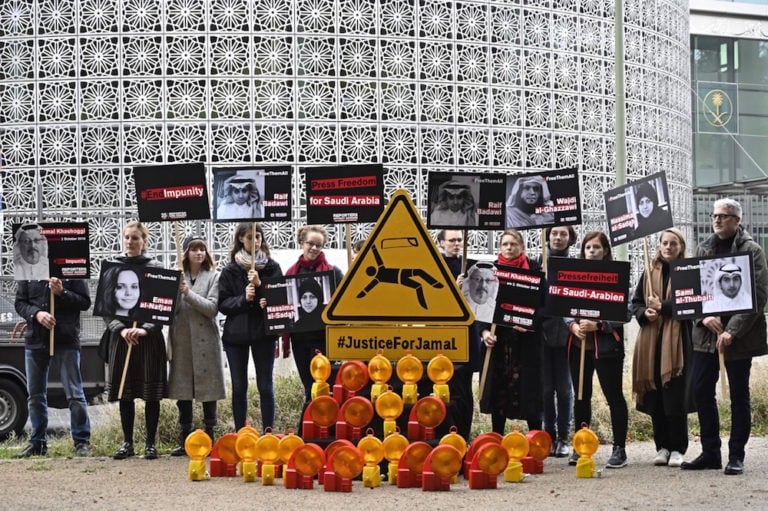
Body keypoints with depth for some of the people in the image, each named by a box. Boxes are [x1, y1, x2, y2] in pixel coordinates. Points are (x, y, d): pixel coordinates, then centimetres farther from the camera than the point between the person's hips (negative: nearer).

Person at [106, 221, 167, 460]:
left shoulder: (155, 268, 2)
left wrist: (145, 329, -16)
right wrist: (122, 329, -12)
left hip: (150, 337, -2)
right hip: (121, 336, 2)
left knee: (151, 392, 0)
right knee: (125, 392, 5)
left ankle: (150, 443, 9)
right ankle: (127, 443, 14)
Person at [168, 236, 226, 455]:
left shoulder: (213, 277, 3)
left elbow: (212, 308, -9)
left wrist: (188, 293, -14)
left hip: (205, 340, -2)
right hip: (181, 340, 2)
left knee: (208, 389, 2)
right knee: (182, 390, 5)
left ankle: (209, 438, 10)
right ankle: (184, 440, 12)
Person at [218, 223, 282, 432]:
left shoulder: (272, 268, 3)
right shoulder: (230, 271, 4)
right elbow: (222, 304, 0)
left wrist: (260, 285, -16)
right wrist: (243, 299, -16)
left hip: (264, 332, -1)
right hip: (236, 334, 1)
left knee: (265, 386, 2)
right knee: (239, 387, 6)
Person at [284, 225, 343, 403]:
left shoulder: (332, 272, -2)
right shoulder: (292, 272, 11)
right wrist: (286, 338, 8)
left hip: (322, 336, -4)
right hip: (299, 336, 4)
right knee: (308, 386, 11)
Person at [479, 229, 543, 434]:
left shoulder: (533, 269, 1)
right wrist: (484, 331, -8)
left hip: (525, 339, -2)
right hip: (498, 338, 3)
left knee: (528, 389, -2)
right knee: (497, 388, 6)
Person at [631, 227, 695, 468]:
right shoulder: (650, 273, 13)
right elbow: (635, 303, 14)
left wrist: (663, 307, -13)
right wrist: (644, 313, -7)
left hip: (678, 342, -4)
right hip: (651, 342, 4)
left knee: (675, 398, -4)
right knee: (655, 398, 4)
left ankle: (677, 449, 5)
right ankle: (662, 447, 13)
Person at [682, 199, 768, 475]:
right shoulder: (703, 249, 11)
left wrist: (732, 331, -18)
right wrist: (704, 316, -10)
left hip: (738, 337, -5)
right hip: (705, 335, 5)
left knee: (739, 395, 4)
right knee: (702, 391, 6)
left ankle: (736, 456, 12)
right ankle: (710, 452, 17)